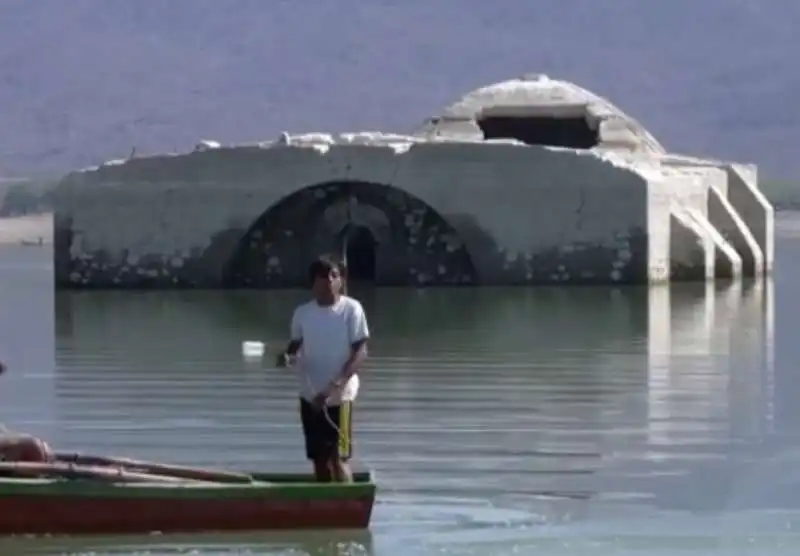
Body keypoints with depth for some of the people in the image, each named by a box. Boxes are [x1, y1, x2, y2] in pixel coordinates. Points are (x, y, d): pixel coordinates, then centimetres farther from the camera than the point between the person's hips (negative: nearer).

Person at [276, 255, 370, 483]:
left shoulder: (351, 309, -9)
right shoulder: (303, 312, 3)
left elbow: (360, 353, -12)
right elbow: (296, 343, 13)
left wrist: (334, 386, -23)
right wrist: (287, 357, -14)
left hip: (340, 396, -5)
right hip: (310, 395, 5)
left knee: (338, 457, -9)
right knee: (319, 458, 11)